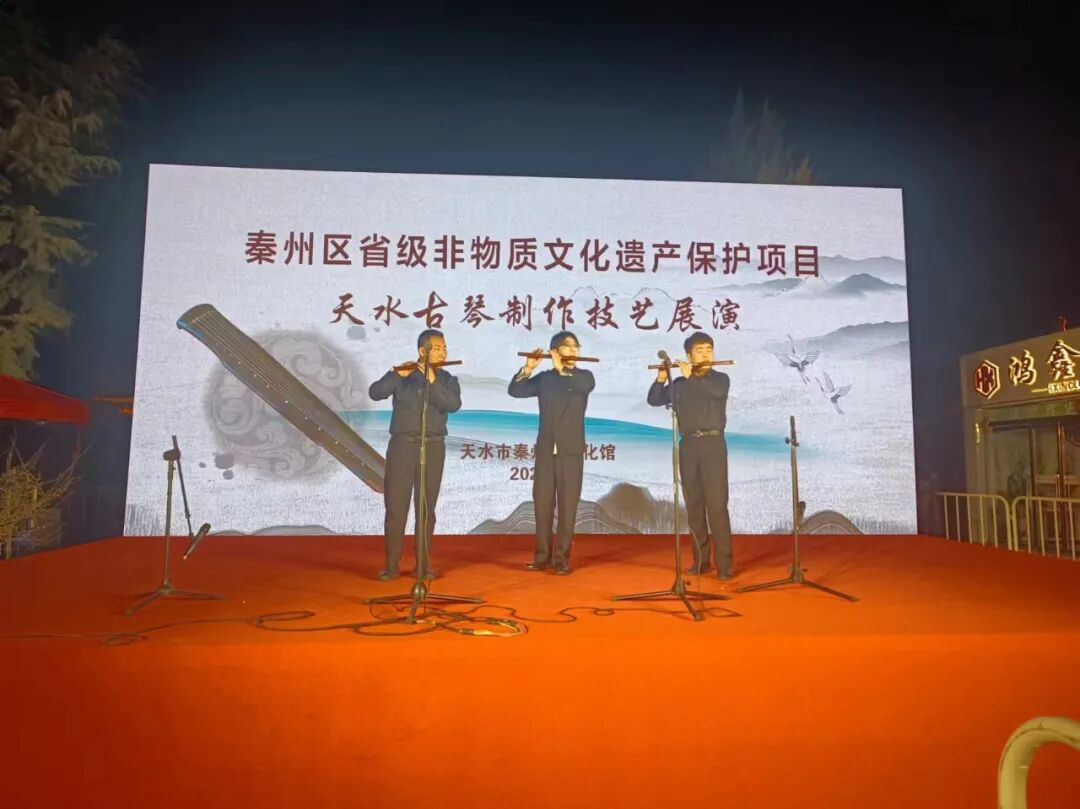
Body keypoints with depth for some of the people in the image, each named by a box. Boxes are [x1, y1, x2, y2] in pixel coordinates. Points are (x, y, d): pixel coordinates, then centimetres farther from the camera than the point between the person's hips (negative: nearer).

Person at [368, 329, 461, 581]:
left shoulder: (448, 380, 8)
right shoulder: (401, 375, 5)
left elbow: (453, 405, -12)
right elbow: (375, 393, -11)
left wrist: (433, 381, -22)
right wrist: (397, 375, -24)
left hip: (433, 447, 1)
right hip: (402, 445, -1)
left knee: (427, 507, 2)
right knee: (395, 506, -3)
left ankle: (423, 564, 9)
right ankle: (391, 565, 4)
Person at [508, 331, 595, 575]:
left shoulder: (583, 376, 6)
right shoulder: (544, 378, 10)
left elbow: (587, 386, -18)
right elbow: (514, 390, 0)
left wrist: (562, 369, -14)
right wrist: (528, 368, -12)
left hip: (571, 451, -2)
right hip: (545, 449, 2)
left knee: (567, 505, -2)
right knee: (542, 503, 4)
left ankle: (562, 558, 3)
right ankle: (542, 555, 14)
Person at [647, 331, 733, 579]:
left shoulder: (721, 379, 6)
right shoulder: (679, 384, 14)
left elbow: (717, 391, -17)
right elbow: (654, 400, 8)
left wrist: (691, 376, -14)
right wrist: (661, 379, -7)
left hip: (713, 443, -3)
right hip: (688, 446, 3)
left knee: (717, 504, -9)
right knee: (694, 505, 4)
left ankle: (724, 563, -8)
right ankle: (701, 560, 10)